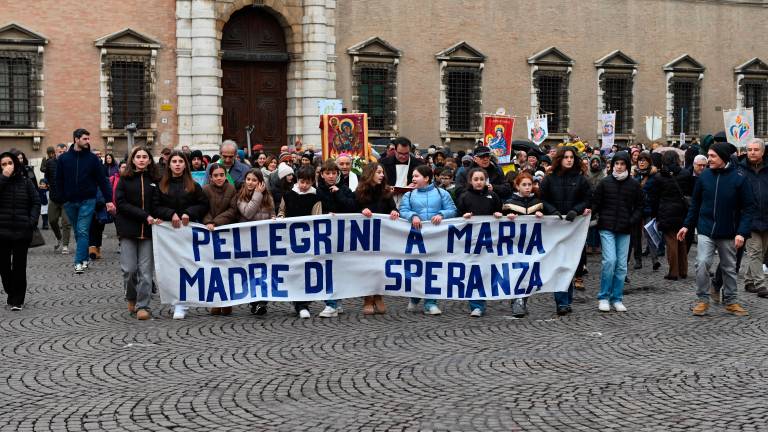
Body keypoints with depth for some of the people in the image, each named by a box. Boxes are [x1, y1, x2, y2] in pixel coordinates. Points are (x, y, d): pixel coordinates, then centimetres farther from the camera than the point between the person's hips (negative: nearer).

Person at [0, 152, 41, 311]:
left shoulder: (26, 182, 4)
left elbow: (36, 202, 4)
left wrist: (32, 221, -9)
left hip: (21, 231, -1)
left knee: (19, 266, 1)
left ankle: (17, 300, 5)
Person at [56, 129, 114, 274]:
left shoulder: (93, 158, -1)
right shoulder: (63, 159, 2)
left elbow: (102, 180, -1)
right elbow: (59, 181, 7)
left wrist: (108, 200, -6)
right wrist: (62, 199, 1)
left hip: (87, 201, -2)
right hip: (70, 202, 2)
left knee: (83, 231, -9)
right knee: (78, 232, 10)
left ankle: (80, 261, -10)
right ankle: (84, 258, 21)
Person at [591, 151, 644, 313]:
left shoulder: (634, 185, 6)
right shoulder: (605, 183, 2)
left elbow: (639, 207, 11)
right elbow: (595, 204, 5)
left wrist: (632, 221, -5)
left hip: (624, 230, 2)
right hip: (607, 228, -2)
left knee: (621, 265, 4)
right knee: (610, 260, -13)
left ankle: (617, 298, 15)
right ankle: (603, 297, 0)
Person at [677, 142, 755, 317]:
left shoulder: (739, 179, -8)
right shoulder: (704, 176, -1)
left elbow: (748, 207, -6)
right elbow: (695, 203, 9)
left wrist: (742, 232, -15)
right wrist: (687, 225, 6)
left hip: (728, 234, -1)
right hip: (706, 231, 1)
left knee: (729, 268, 11)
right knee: (702, 264, -11)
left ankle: (730, 301, 25)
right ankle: (703, 299, 3)